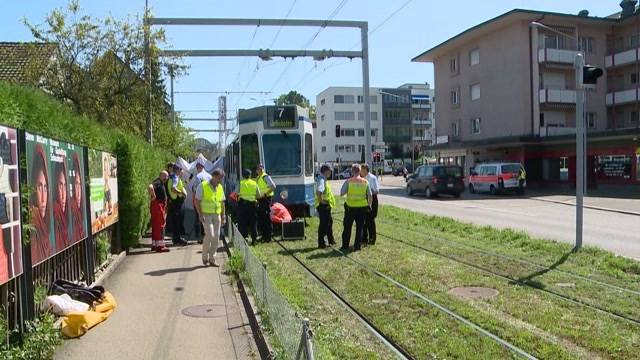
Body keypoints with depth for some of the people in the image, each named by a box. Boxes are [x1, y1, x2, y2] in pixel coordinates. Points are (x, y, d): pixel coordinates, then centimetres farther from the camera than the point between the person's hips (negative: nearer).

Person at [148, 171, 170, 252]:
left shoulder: (161, 183, 17)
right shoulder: (158, 182, -14)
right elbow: (150, 187, -34)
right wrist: (153, 196, -24)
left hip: (160, 205, 10)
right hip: (157, 205, -10)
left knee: (155, 225, 13)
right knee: (160, 225, -8)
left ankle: (154, 245, 19)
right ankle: (160, 246, -7)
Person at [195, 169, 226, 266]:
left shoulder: (220, 187, 11)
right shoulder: (203, 186, -6)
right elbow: (197, 201, -7)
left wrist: (223, 216, 11)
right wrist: (200, 214, -14)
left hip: (217, 215, 5)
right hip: (206, 215, -5)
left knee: (216, 237, 2)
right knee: (210, 235, -15)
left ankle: (212, 259, 11)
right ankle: (205, 256, 5)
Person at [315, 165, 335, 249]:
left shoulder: (323, 179, 12)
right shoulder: (321, 180, -20)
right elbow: (318, 192, -35)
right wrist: (321, 201, -25)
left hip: (326, 205, 11)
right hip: (323, 205, -11)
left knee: (329, 221, 21)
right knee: (323, 224, -3)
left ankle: (331, 240, 34)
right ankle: (321, 244, 5)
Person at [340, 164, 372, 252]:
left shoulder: (348, 181, -8)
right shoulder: (365, 182, -1)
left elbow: (341, 193, -7)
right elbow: (370, 195, 2)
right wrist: (369, 205, 15)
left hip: (350, 207, -1)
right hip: (362, 207, 1)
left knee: (347, 227, 10)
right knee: (360, 227, 10)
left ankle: (345, 246, 13)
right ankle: (357, 246, 11)